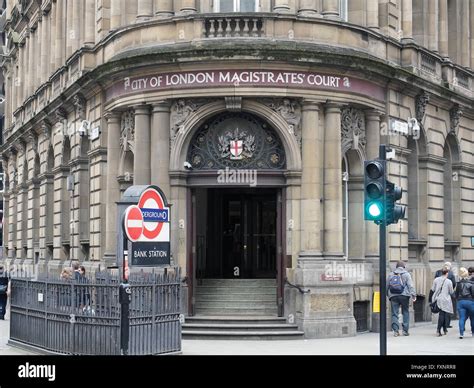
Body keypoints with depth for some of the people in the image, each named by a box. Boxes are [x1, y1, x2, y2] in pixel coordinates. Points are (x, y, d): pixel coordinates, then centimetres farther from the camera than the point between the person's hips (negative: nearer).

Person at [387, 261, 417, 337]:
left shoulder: (391, 275, 12)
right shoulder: (406, 274, 4)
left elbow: (387, 286, 14)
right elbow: (410, 285, -5)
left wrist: (388, 295, 23)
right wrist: (413, 294, -7)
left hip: (393, 296, 2)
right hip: (404, 296, -2)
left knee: (394, 313, 2)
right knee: (405, 312, 7)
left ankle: (395, 330, -8)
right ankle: (405, 330, 5)